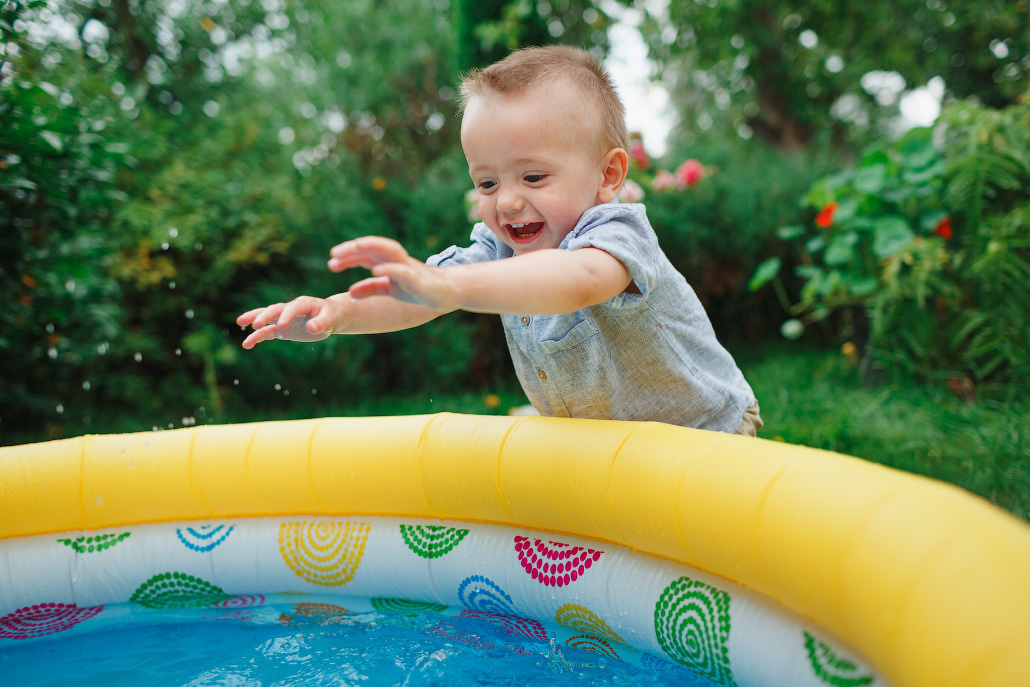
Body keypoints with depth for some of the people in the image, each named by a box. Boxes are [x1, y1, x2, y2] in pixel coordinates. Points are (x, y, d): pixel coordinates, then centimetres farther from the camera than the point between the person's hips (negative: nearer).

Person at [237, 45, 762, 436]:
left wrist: (445, 287, -70)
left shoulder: (615, 235, -31)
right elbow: (414, 293, -16)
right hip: (594, 445, 6)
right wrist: (336, 312, -37)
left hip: (701, 435, -6)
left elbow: (578, 282, -54)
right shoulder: (499, 249, -8)